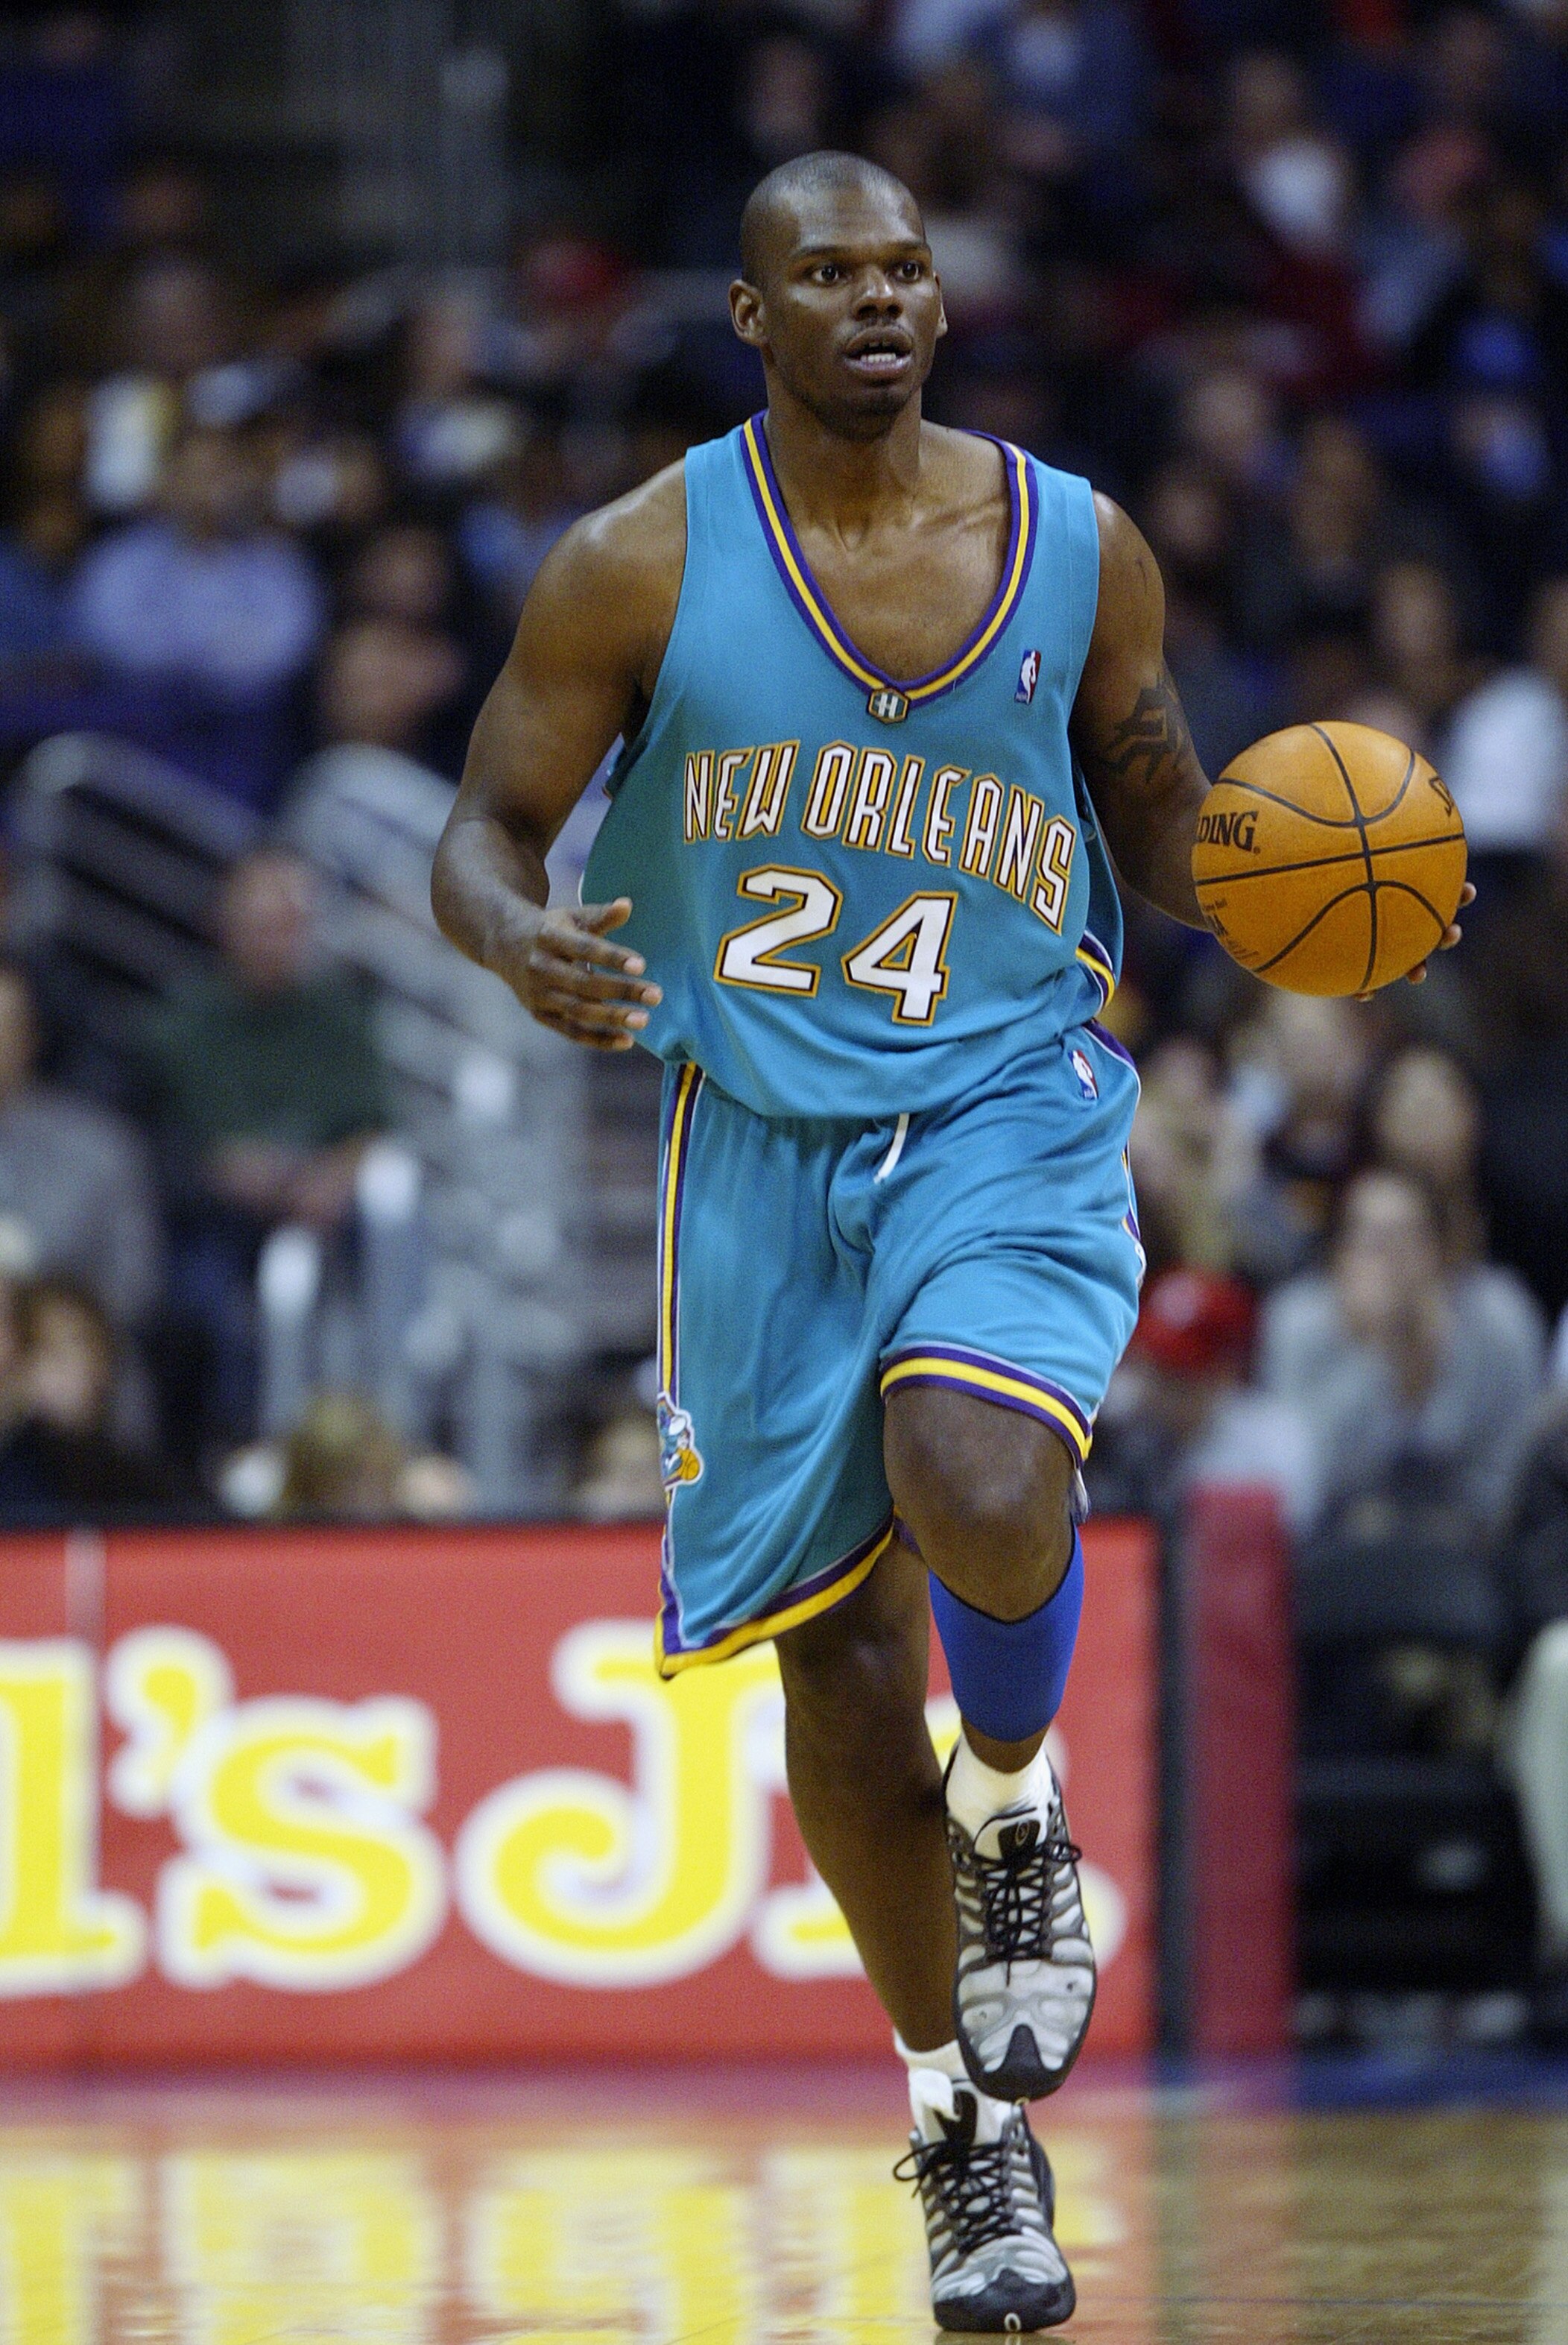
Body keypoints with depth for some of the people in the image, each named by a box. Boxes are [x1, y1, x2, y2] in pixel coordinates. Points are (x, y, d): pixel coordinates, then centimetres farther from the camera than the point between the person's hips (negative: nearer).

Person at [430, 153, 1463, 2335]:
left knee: (979, 1493, -30)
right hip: (763, 1145, 1)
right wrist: (523, 946, -23)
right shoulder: (638, 569, -5)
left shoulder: (1079, 549, 1)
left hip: (1011, 1112, -1)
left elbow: (1161, 809, 15)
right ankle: (964, 2123, 21)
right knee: (842, 1660, 3)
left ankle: (1017, 1828, 3)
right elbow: (488, 833, 0)